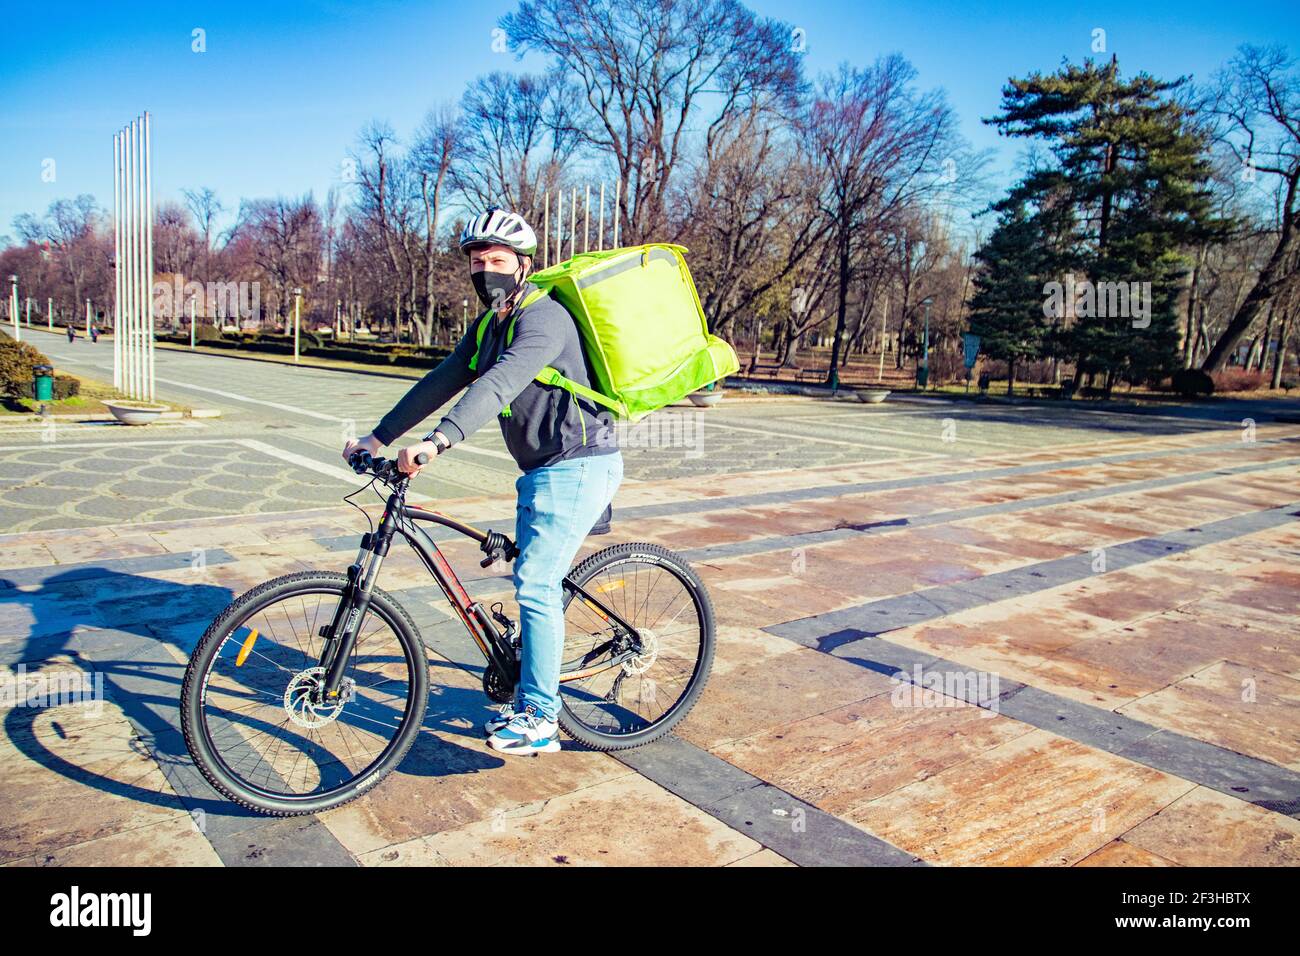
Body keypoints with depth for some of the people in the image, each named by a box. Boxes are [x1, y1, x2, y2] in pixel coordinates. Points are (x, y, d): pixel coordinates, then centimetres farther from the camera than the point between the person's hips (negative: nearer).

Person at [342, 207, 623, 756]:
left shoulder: (542, 318, -17)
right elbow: (441, 382, 11)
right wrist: (379, 437, 5)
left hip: (577, 467, -10)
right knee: (533, 583, 13)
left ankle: (540, 721, -1)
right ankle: (531, 700, 26)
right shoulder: (488, 326, 13)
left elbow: (498, 385, -33)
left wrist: (437, 442, -44)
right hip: (543, 469, 10)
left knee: (536, 586, -11)